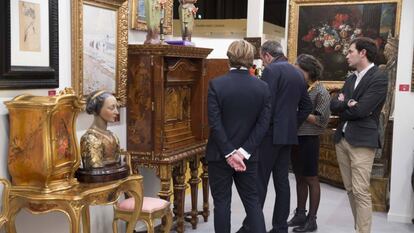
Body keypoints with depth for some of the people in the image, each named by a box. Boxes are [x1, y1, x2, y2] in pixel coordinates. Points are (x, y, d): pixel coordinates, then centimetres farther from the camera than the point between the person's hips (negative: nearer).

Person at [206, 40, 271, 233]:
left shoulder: (216, 84, -10)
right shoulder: (263, 87, -2)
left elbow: (214, 123, -15)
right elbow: (263, 124, -6)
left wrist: (229, 153, -12)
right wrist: (244, 151, -8)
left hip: (220, 154, -2)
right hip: (248, 155, 3)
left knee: (222, 202, 8)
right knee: (252, 201, 13)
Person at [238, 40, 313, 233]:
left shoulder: (271, 70, -10)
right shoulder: (298, 73, 15)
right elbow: (307, 106, 17)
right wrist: (293, 124, 17)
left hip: (271, 134, -8)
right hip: (288, 134, 8)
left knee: (259, 181, -4)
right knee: (282, 181, 10)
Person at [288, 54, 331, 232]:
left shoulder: (321, 92, -11)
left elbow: (321, 121, -16)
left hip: (309, 140, -7)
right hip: (295, 138, 7)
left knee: (311, 179, 3)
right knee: (299, 178, 14)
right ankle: (300, 214, 26)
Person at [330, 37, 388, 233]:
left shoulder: (379, 78, -8)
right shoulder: (350, 79, 16)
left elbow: (360, 109, -17)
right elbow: (333, 105, 7)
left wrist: (342, 105, 1)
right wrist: (347, 103, -13)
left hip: (362, 141, -8)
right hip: (342, 139, 8)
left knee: (361, 192, -8)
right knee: (350, 190, 12)